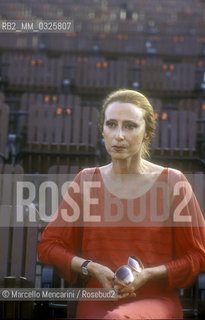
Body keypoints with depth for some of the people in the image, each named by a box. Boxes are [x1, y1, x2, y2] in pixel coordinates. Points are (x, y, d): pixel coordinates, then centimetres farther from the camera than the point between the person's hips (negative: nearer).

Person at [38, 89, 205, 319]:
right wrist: (91, 268, -9)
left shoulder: (172, 182, 1)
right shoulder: (86, 180, 6)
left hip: (156, 299, -1)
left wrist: (148, 275, -11)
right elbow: (49, 246, 9)